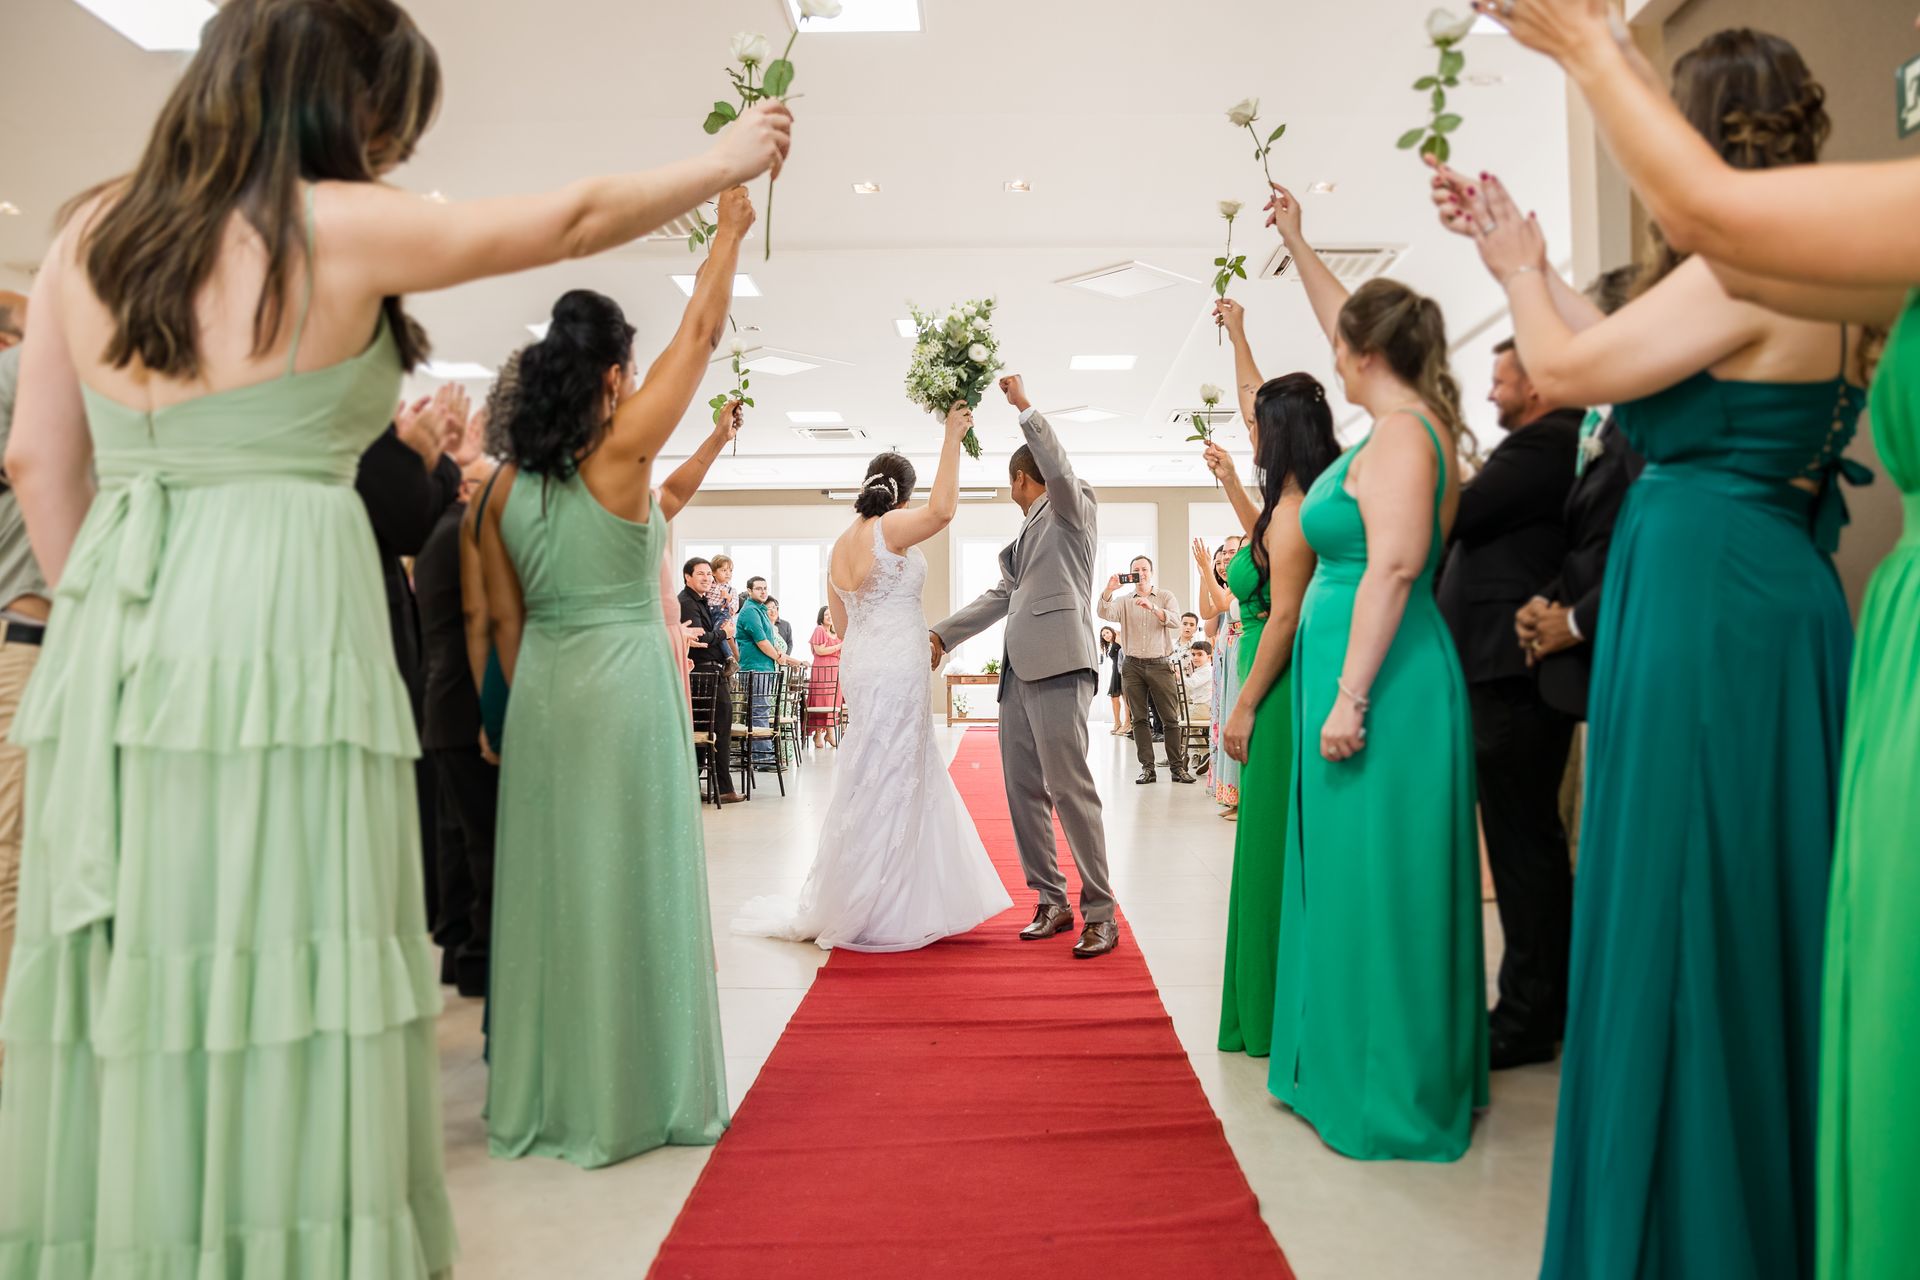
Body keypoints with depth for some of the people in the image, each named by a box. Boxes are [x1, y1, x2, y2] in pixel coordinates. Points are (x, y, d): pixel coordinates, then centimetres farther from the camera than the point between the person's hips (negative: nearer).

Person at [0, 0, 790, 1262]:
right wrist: (724, 162, 18)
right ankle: (281, 1239, 13)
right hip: (282, 630, -7)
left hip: (110, 648, 7)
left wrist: (101, 616, 21)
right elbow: (572, 218, 5)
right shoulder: (340, 229, -5)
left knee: (124, 991, 13)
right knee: (282, 980, 2)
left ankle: (120, 1234, 26)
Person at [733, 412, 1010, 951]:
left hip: (862, 667, 9)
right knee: (883, 787, -2)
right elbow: (942, 508, -27)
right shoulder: (890, 529, -10)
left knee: (913, 781, 16)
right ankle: (860, 914, 7)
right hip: (895, 671, -9)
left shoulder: (842, 544, 13)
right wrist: (951, 438, -20)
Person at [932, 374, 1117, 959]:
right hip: (1018, 670, 9)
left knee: (1070, 787, -9)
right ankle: (1052, 903, 15)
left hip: (1058, 667, -8)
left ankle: (1100, 912, -2)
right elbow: (1001, 595, 25)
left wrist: (1024, 407, -14)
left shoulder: (1073, 507, 5)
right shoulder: (1028, 529, 26)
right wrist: (942, 634, 22)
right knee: (1023, 792, 7)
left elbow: (1060, 470, -17)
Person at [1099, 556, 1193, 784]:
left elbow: (1176, 622, -9)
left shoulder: (1165, 596, 8)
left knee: (1169, 718, -2)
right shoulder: (1124, 602, 11)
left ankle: (1177, 766, 3)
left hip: (1160, 664, -2)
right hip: (1133, 665, 2)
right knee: (1139, 719, 1)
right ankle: (1147, 767, 4)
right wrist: (1109, 589, -23)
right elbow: (1105, 613, -8)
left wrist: (1153, 607, -23)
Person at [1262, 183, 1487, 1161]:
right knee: (1362, 879, 15)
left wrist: (1350, 698, -23)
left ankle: (1394, 1099, 10)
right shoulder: (1410, 420, 14)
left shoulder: (1399, 434, -13)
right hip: (1370, 679, 10)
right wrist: (1296, 245, 39)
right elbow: (1347, 321, 29)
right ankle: (1368, 1071, 27)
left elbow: (1392, 569, -22)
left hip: (1381, 684, -10)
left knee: (1374, 881, -3)